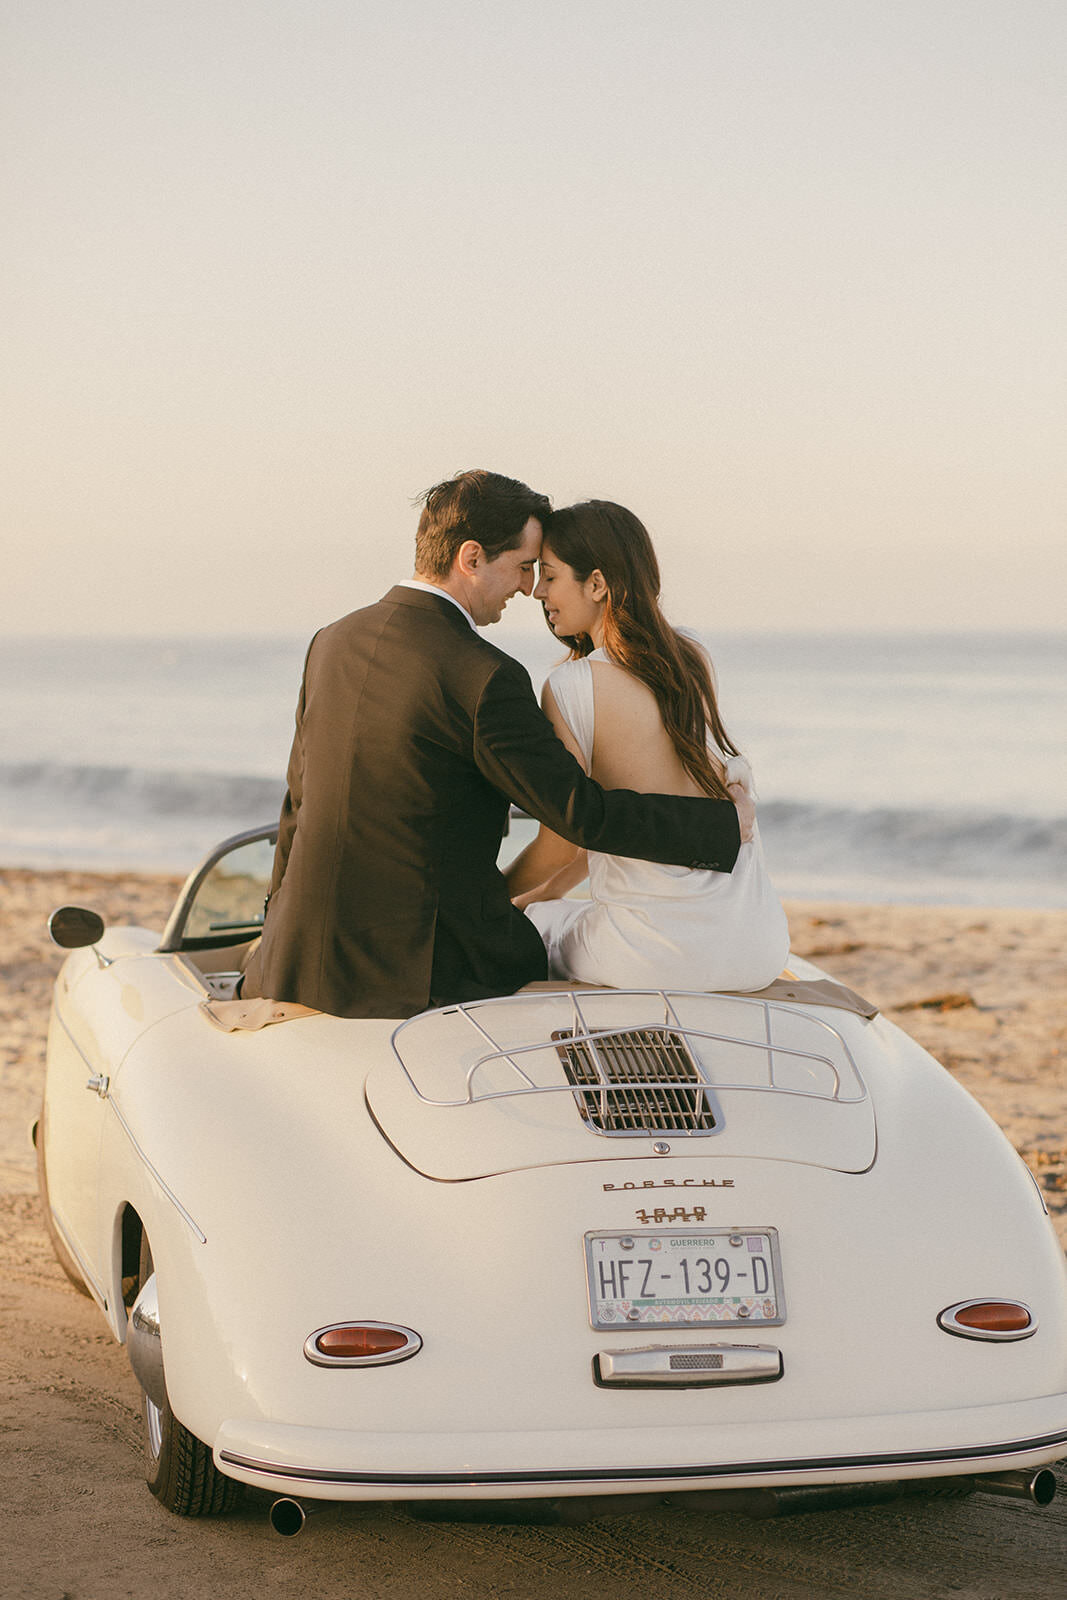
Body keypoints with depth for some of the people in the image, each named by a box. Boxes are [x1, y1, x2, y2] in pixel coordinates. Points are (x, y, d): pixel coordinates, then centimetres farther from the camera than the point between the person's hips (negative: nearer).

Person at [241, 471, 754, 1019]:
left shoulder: (332, 642, 4)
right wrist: (726, 821, -5)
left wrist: (281, 917, 29)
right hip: (424, 969, -6)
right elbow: (583, 814, -16)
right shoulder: (484, 680, -19)